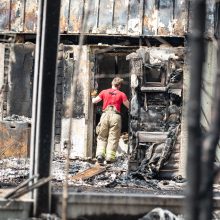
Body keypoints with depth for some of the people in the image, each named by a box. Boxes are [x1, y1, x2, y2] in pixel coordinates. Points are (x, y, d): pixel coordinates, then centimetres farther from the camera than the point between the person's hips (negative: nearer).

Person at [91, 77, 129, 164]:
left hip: (105, 115, 2)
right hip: (115, 116, -2)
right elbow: (129, 106, 5)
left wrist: (92, 97, 39)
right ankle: (110, 157, -4)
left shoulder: (104, 92, 10)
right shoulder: (121, 94, 4)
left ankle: (100, 154, -6)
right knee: (113, 138, 2)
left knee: (102, 137, 11)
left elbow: (94, 101, 16)